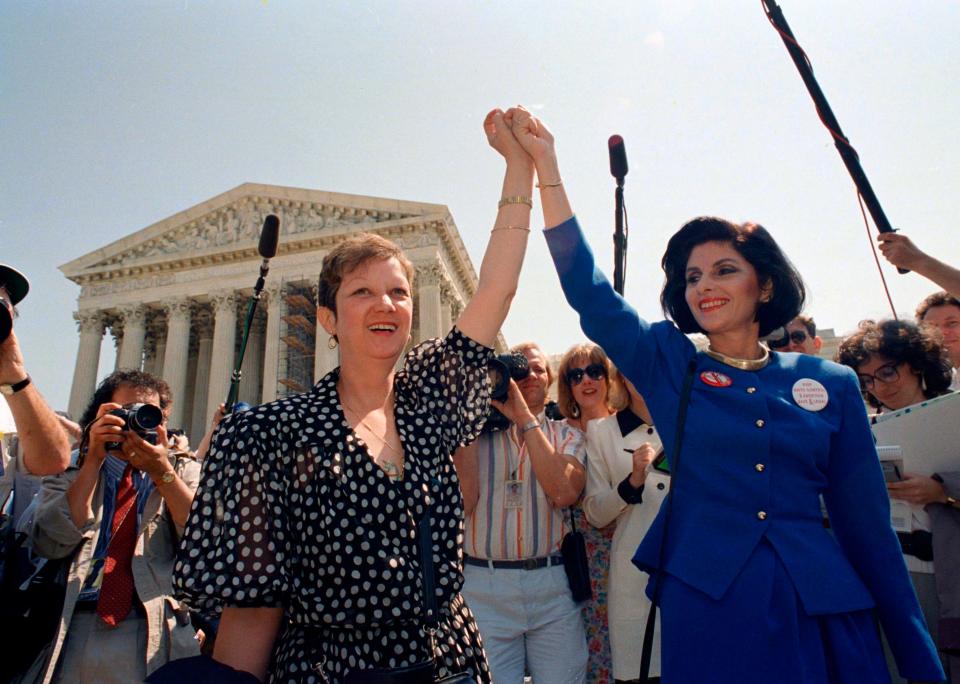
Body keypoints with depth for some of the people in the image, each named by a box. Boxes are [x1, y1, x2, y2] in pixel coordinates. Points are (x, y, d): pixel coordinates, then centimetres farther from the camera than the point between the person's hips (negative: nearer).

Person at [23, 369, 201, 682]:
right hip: (74, 628, 1)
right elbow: (49, 544, -6)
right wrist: (93, 460, -10)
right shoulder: (69, 470, 10)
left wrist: (162, 472, -16)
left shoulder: (184, 470, 8)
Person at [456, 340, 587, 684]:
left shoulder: (566, 434, 9)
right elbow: (461, 502, -9)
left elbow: (564, 494, -11)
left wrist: (525, 419, -12)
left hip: (553, 583, 1)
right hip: (484, 585, -1)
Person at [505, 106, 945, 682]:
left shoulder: (831, 384, 3)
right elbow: (589, 290, -8)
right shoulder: (669, 365, 1)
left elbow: (868, 524, 5)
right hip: (705, 607, -1)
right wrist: (546, 164, -11)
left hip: (825, 612, 2)